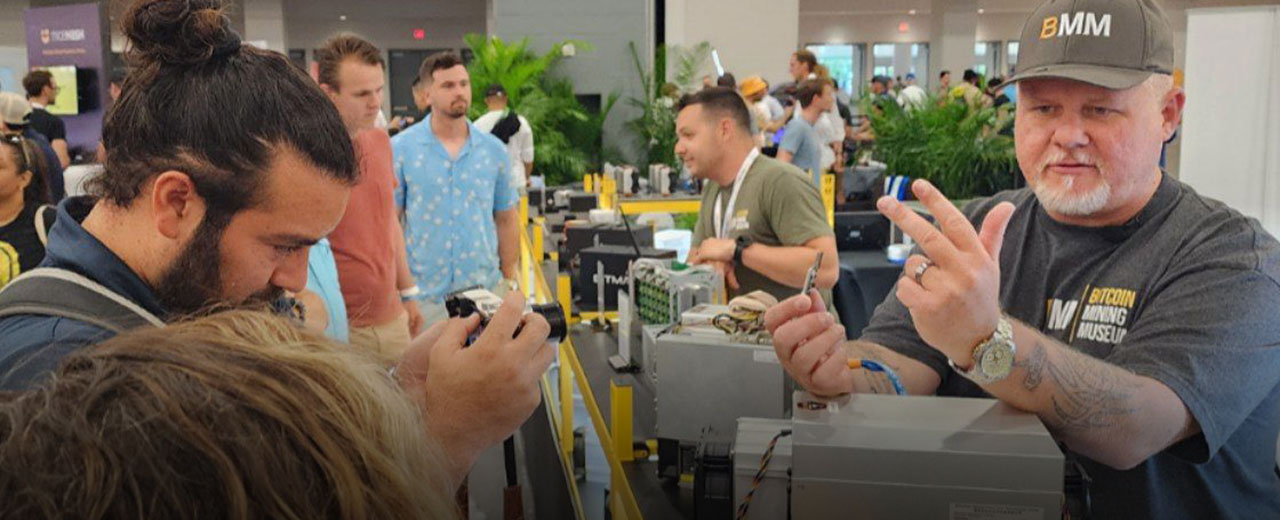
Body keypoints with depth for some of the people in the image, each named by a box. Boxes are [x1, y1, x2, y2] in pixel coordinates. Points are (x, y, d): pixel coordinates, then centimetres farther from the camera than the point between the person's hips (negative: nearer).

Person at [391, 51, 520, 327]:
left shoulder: (493, 149, 6)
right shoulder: (401, 148, -2)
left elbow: (506, 219, 12)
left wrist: (509, 280, 8)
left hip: (486, 291, 2)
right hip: (423, 296, -2)